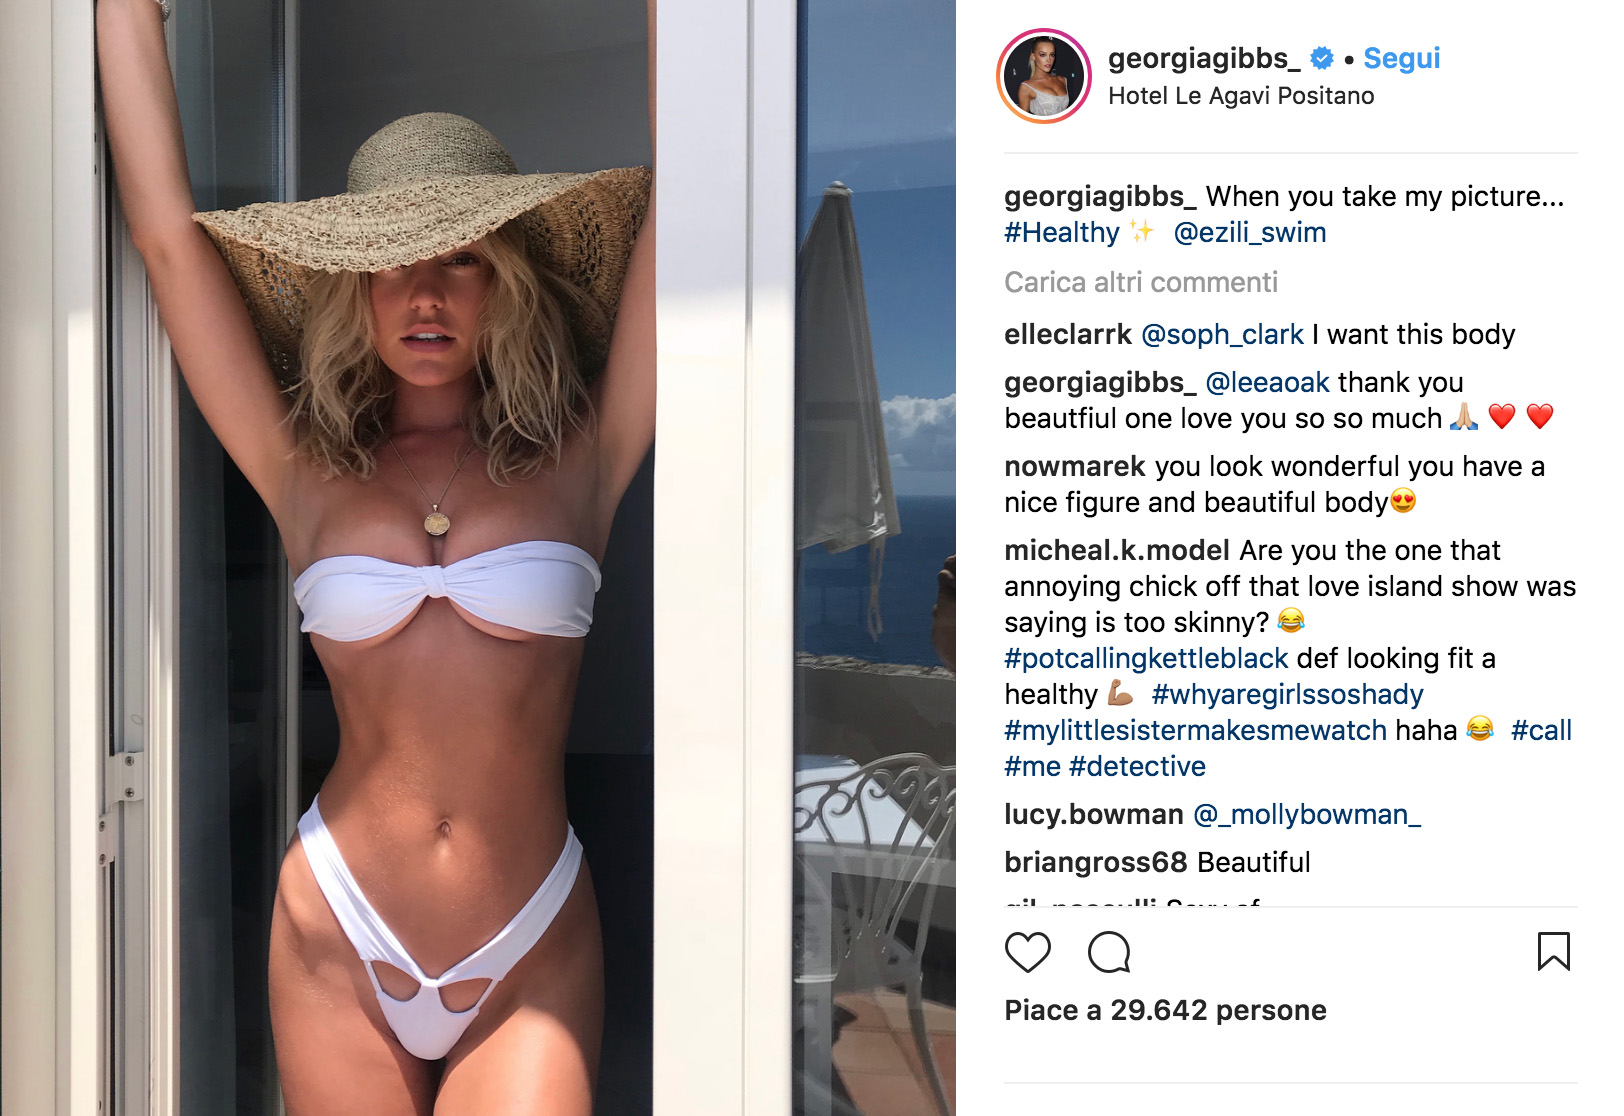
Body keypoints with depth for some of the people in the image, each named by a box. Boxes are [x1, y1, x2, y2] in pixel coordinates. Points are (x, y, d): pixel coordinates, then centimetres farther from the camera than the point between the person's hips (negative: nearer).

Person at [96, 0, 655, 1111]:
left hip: (534, 965, -1)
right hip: (339, 946, 1)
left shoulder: (579, 462, 0)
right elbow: (166, 229, 4)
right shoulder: (307, 473, 3)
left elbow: (675, 200, -1)